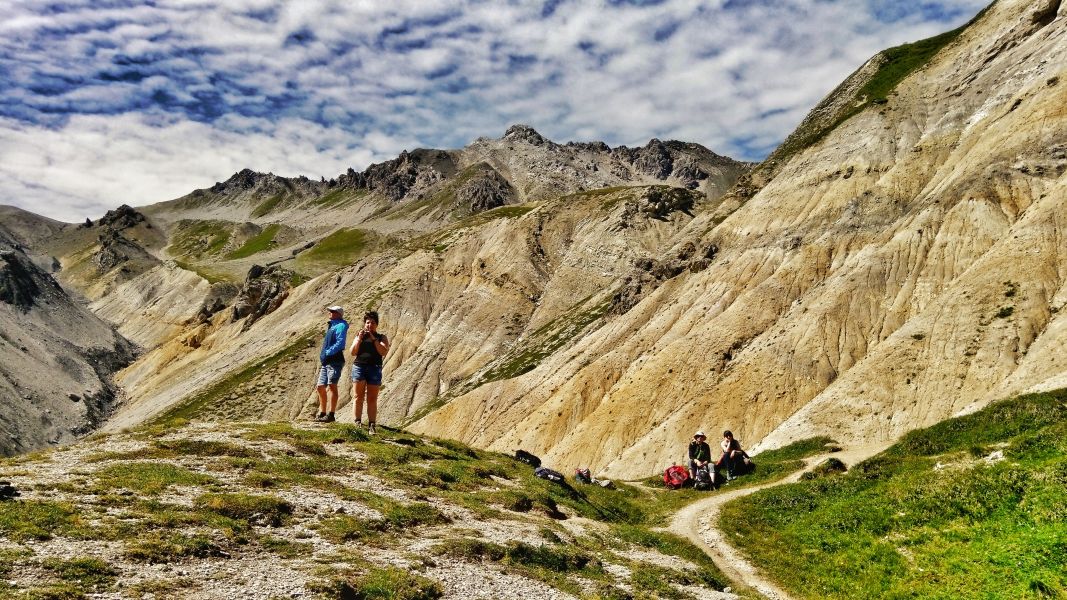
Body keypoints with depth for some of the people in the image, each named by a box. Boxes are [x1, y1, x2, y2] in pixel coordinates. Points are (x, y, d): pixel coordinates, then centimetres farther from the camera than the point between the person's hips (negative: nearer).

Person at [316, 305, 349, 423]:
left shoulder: (341, 326, -5)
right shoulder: (331, 326, 23)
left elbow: (340, 343, -18)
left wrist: (328, 352, -18)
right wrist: (322, 357, 16)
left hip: (335, 361, -10)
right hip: (326, 362, 10)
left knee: (331, 385, -16)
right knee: (320, 387, 10)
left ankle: (331, 414, -17)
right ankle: (322, 413, 20)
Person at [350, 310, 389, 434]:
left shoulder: (381, 337, 11)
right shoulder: (359, 336, 16)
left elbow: (384, 352, -6)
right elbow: (353, 353, 5)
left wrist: (374, 339, -9)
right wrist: (359, 339, -5)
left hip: (374, 368, -1)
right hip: (359, 367, 1)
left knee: (372, 399, -2)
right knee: (358, 396, -5)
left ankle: (371, 426, -4)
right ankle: (357, 423, -5)